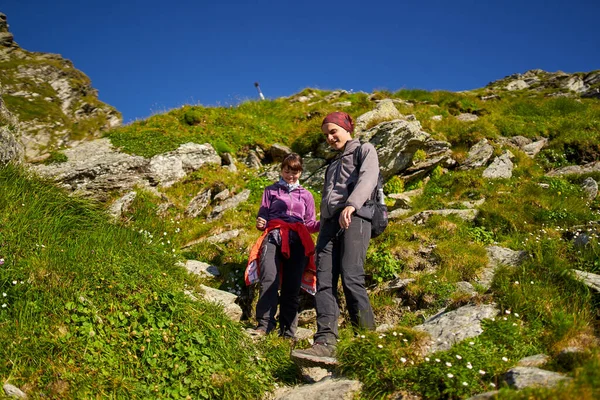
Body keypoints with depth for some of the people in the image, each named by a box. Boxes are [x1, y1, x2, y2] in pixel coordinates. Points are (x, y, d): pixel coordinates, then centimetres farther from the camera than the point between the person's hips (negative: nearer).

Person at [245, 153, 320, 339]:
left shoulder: (306, 195, 28)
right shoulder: (271, 191, 25)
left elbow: (310, 224, 22)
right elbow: (263, 216, 19)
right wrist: (260, 223, -6)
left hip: (298, 240, 1)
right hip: (274, 235, -1)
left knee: (292, 285, -9)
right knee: (269, 279, -24)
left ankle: (288, 330, -9)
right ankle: (265, 323, -31)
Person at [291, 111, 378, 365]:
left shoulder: (365, 151, 14)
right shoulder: (333, 164, 34)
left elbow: (367, 178, -7)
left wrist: (351, 205, -25)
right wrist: (322, 229, 17)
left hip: (355, 219, -6)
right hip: (330, 223, 6)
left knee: (351, 277, -22)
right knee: (324, 282, -13)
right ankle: (325, 343, -25)